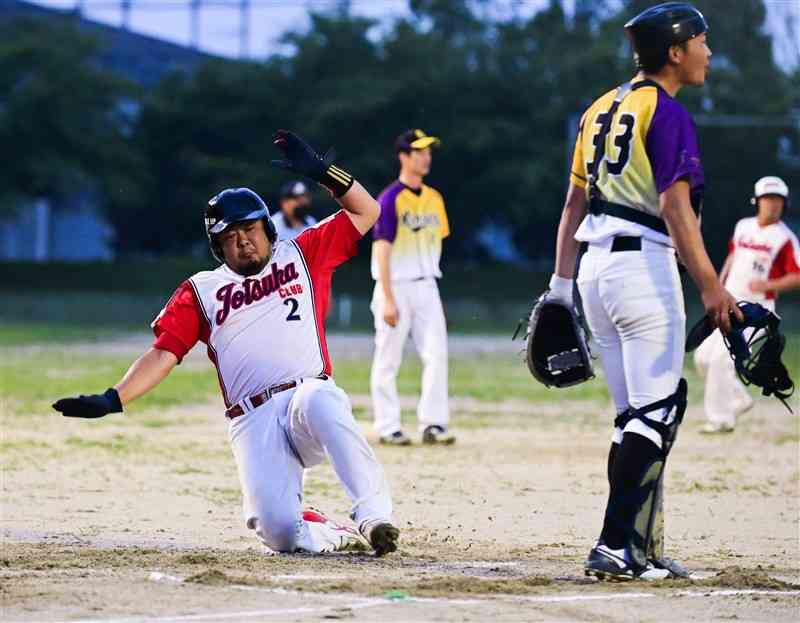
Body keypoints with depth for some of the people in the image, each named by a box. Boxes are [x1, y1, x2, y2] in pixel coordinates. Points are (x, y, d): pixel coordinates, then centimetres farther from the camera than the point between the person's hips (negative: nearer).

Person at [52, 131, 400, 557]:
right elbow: (163, 352, 7)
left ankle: (374, 517, -36)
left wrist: (319, 172, 3)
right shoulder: (201, 291, 17)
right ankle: (336, 535, 10)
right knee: (280, 533, -23)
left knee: (321, 402, -41)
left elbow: (365, 212, 17)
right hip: (252, 424, 1)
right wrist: (113, 400, -8)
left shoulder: (300, 256, 18)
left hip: (309, 396, 0)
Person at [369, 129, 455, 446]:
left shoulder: (434, 198, 11)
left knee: (437, 354, -3)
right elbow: (382, 250, -13)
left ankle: (433, 423, -1)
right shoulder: (390, 199, -10)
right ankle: (388, 428, 6)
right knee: (388, 360, 1)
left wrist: (430, 282, 11)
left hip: (426, 286, 6)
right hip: (396, 286, -6)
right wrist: (388, 299, -18)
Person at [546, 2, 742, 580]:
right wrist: (712, 288, -20)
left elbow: (575, 202, 15)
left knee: (636, 415, 13)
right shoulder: (668, 114, -10)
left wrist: (561, 284, 16)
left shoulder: (602, 109, 15)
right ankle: (618, 548, -13)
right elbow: (675, 208, -18)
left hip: (595, 267, 9)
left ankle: (639, 549, 12)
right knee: (657, 411, -6)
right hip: (645, 267, -8)